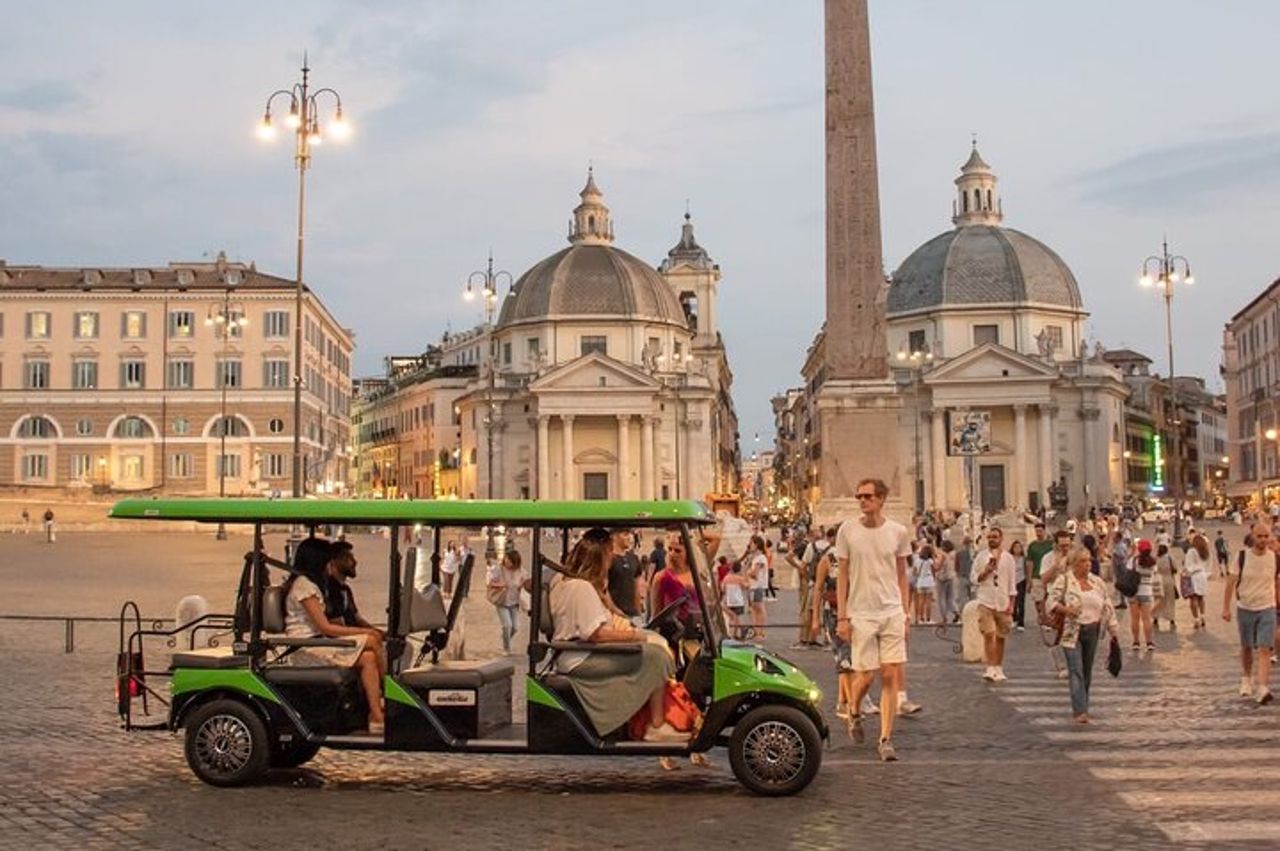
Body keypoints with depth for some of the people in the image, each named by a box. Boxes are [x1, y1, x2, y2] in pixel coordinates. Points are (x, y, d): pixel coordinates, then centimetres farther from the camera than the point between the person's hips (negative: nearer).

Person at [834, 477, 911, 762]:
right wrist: (842, 617, -3)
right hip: (861, 614, -1)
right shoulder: (847, 530, -2)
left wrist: (904, 614, 7)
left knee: (891, 677, -2)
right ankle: (854, 712, 32)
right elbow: (842, 575, 1)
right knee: (865, 675, 0)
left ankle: (886, 739, 5)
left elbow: (901, 576, 10)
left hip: (892, 612, 1)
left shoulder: (898, 532, 2)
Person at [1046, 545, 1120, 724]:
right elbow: (1050, 602, -7)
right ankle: (1080, 711, -15)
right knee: (1076, 671, -11)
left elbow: (1108, 607, 14)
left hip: (1092, 631, 5)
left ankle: (1082, 706, 21)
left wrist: (1114, 631, 12)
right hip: (1072, 632, -5)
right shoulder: (1063, 580, -3)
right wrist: (1065, 609, -25)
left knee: (1087, 672, 10)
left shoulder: (1097, 582, 11)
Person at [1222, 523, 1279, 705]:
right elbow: (1231, 582, -2)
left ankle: (1262, 689, -17)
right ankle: (1246, 679, 38)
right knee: (1247, 648, 15)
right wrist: (1226, 608, -5)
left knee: (1264, 650, -11)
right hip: (1245, 608, 1)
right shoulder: (1242, 557, -6)